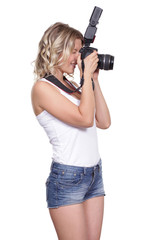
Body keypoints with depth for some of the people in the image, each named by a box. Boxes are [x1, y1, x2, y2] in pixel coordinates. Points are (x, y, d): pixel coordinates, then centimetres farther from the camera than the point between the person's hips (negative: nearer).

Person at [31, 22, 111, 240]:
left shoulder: (69, 85, 13)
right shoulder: (42, 87, -10)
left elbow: (104, 122, 10)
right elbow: (84, 118, -19)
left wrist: (94, 80, 8)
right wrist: (87, 76, -11)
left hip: (94, 174, 8)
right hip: (67, 177, -8)